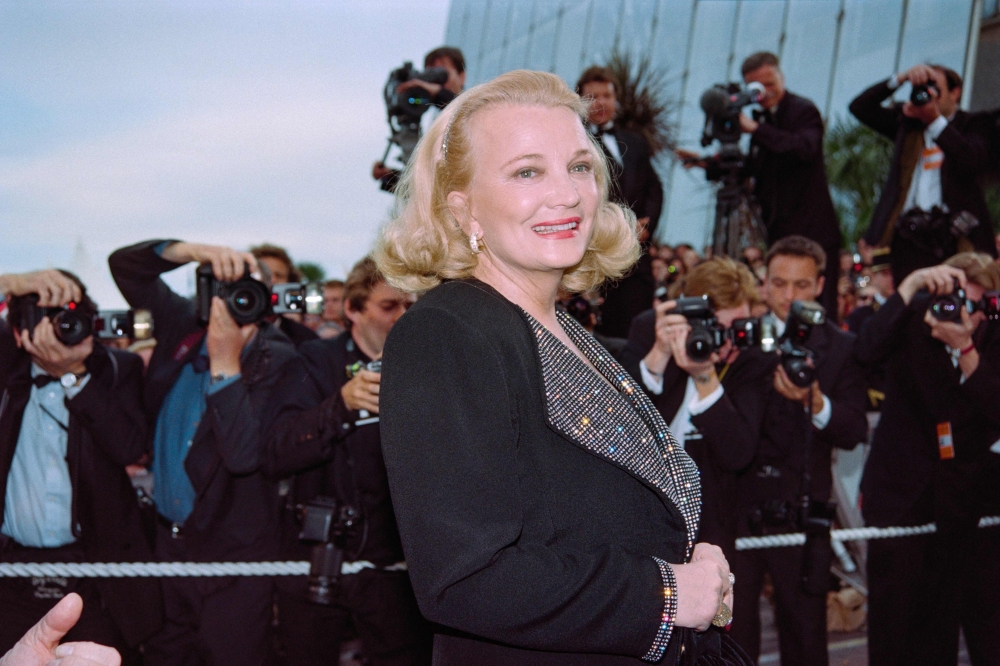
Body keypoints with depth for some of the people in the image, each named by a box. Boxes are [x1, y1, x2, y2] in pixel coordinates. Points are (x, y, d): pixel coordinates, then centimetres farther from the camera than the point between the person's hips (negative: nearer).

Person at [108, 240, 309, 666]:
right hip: (166, 536, 5)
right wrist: (191, 251, -15)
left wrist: (225, 364, -29)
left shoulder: (279, 366, -16)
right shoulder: (184, 326, -1)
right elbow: (124, 265, 3)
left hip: (234, 551, -5)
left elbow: (244, 455, -28)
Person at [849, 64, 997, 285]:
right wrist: (901, 78, 1)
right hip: (907, 236, 2)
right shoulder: (907, 122, 19)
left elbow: (978, 162, -10)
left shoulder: (967, 126, 10)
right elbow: (860, 107, 11)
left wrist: (936, 120, -10)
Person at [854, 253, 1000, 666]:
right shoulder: (913, 318, -5)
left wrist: (965, 349, -27)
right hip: (901, 493, -1)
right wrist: (910, 285, -28)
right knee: (894, 623, 6)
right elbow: (866, 351, -25)